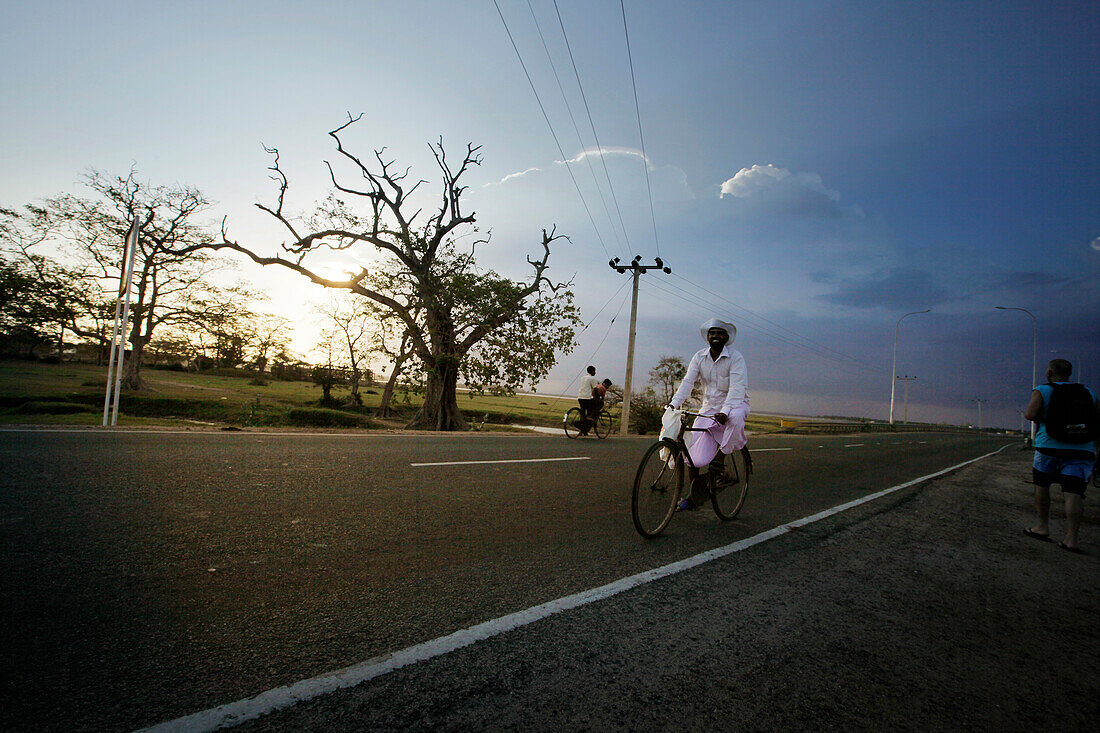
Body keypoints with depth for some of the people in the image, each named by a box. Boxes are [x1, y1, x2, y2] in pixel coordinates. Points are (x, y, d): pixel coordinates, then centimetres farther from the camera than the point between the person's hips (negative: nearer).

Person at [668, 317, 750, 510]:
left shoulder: (735, 357, -11)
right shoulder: (699, 357, 1)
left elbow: (737, 388, -22)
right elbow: (688, 382, -7)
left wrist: (725, 411, -37)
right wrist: (674, 403, -23)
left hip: (734, 405, -2)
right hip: (708, 408, 3)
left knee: (735, 417, -42)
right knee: (695, 458, -12)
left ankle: (720, 458, -16)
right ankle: (695, 495, 13)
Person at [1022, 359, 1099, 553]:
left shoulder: (1043, 390, 0)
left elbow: (1031, 414, -15)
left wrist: (1027, 414, 7)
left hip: (1050, 446, -2)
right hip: (1082, 449, 3)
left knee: (1041, 484, 15)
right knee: (1073, 492, -2)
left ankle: (1043, 527, 18)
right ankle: (1071, 538, -9)